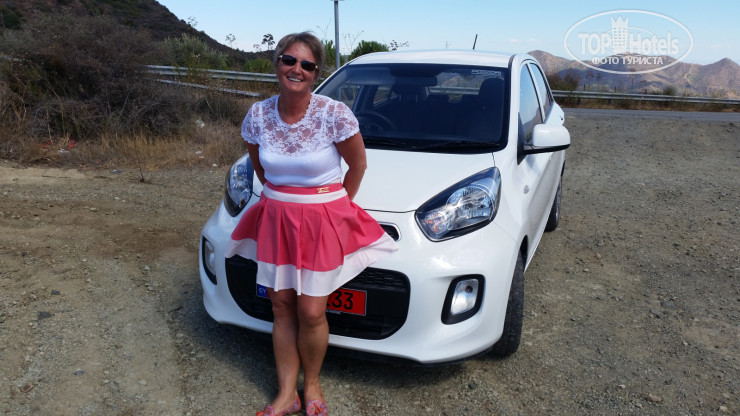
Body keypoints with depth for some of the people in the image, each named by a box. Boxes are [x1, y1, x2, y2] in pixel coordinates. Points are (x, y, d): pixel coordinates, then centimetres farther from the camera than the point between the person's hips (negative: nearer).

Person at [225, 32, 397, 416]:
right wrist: (279, 196, 11)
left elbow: (358, 164, -3)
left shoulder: (334, 114, -16)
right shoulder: (257, 115, -4)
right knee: (281, 307, 10)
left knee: (311, 312, 0)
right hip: (276, 219, 4)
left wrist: (340, 204, 4)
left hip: (323, 221, -3)